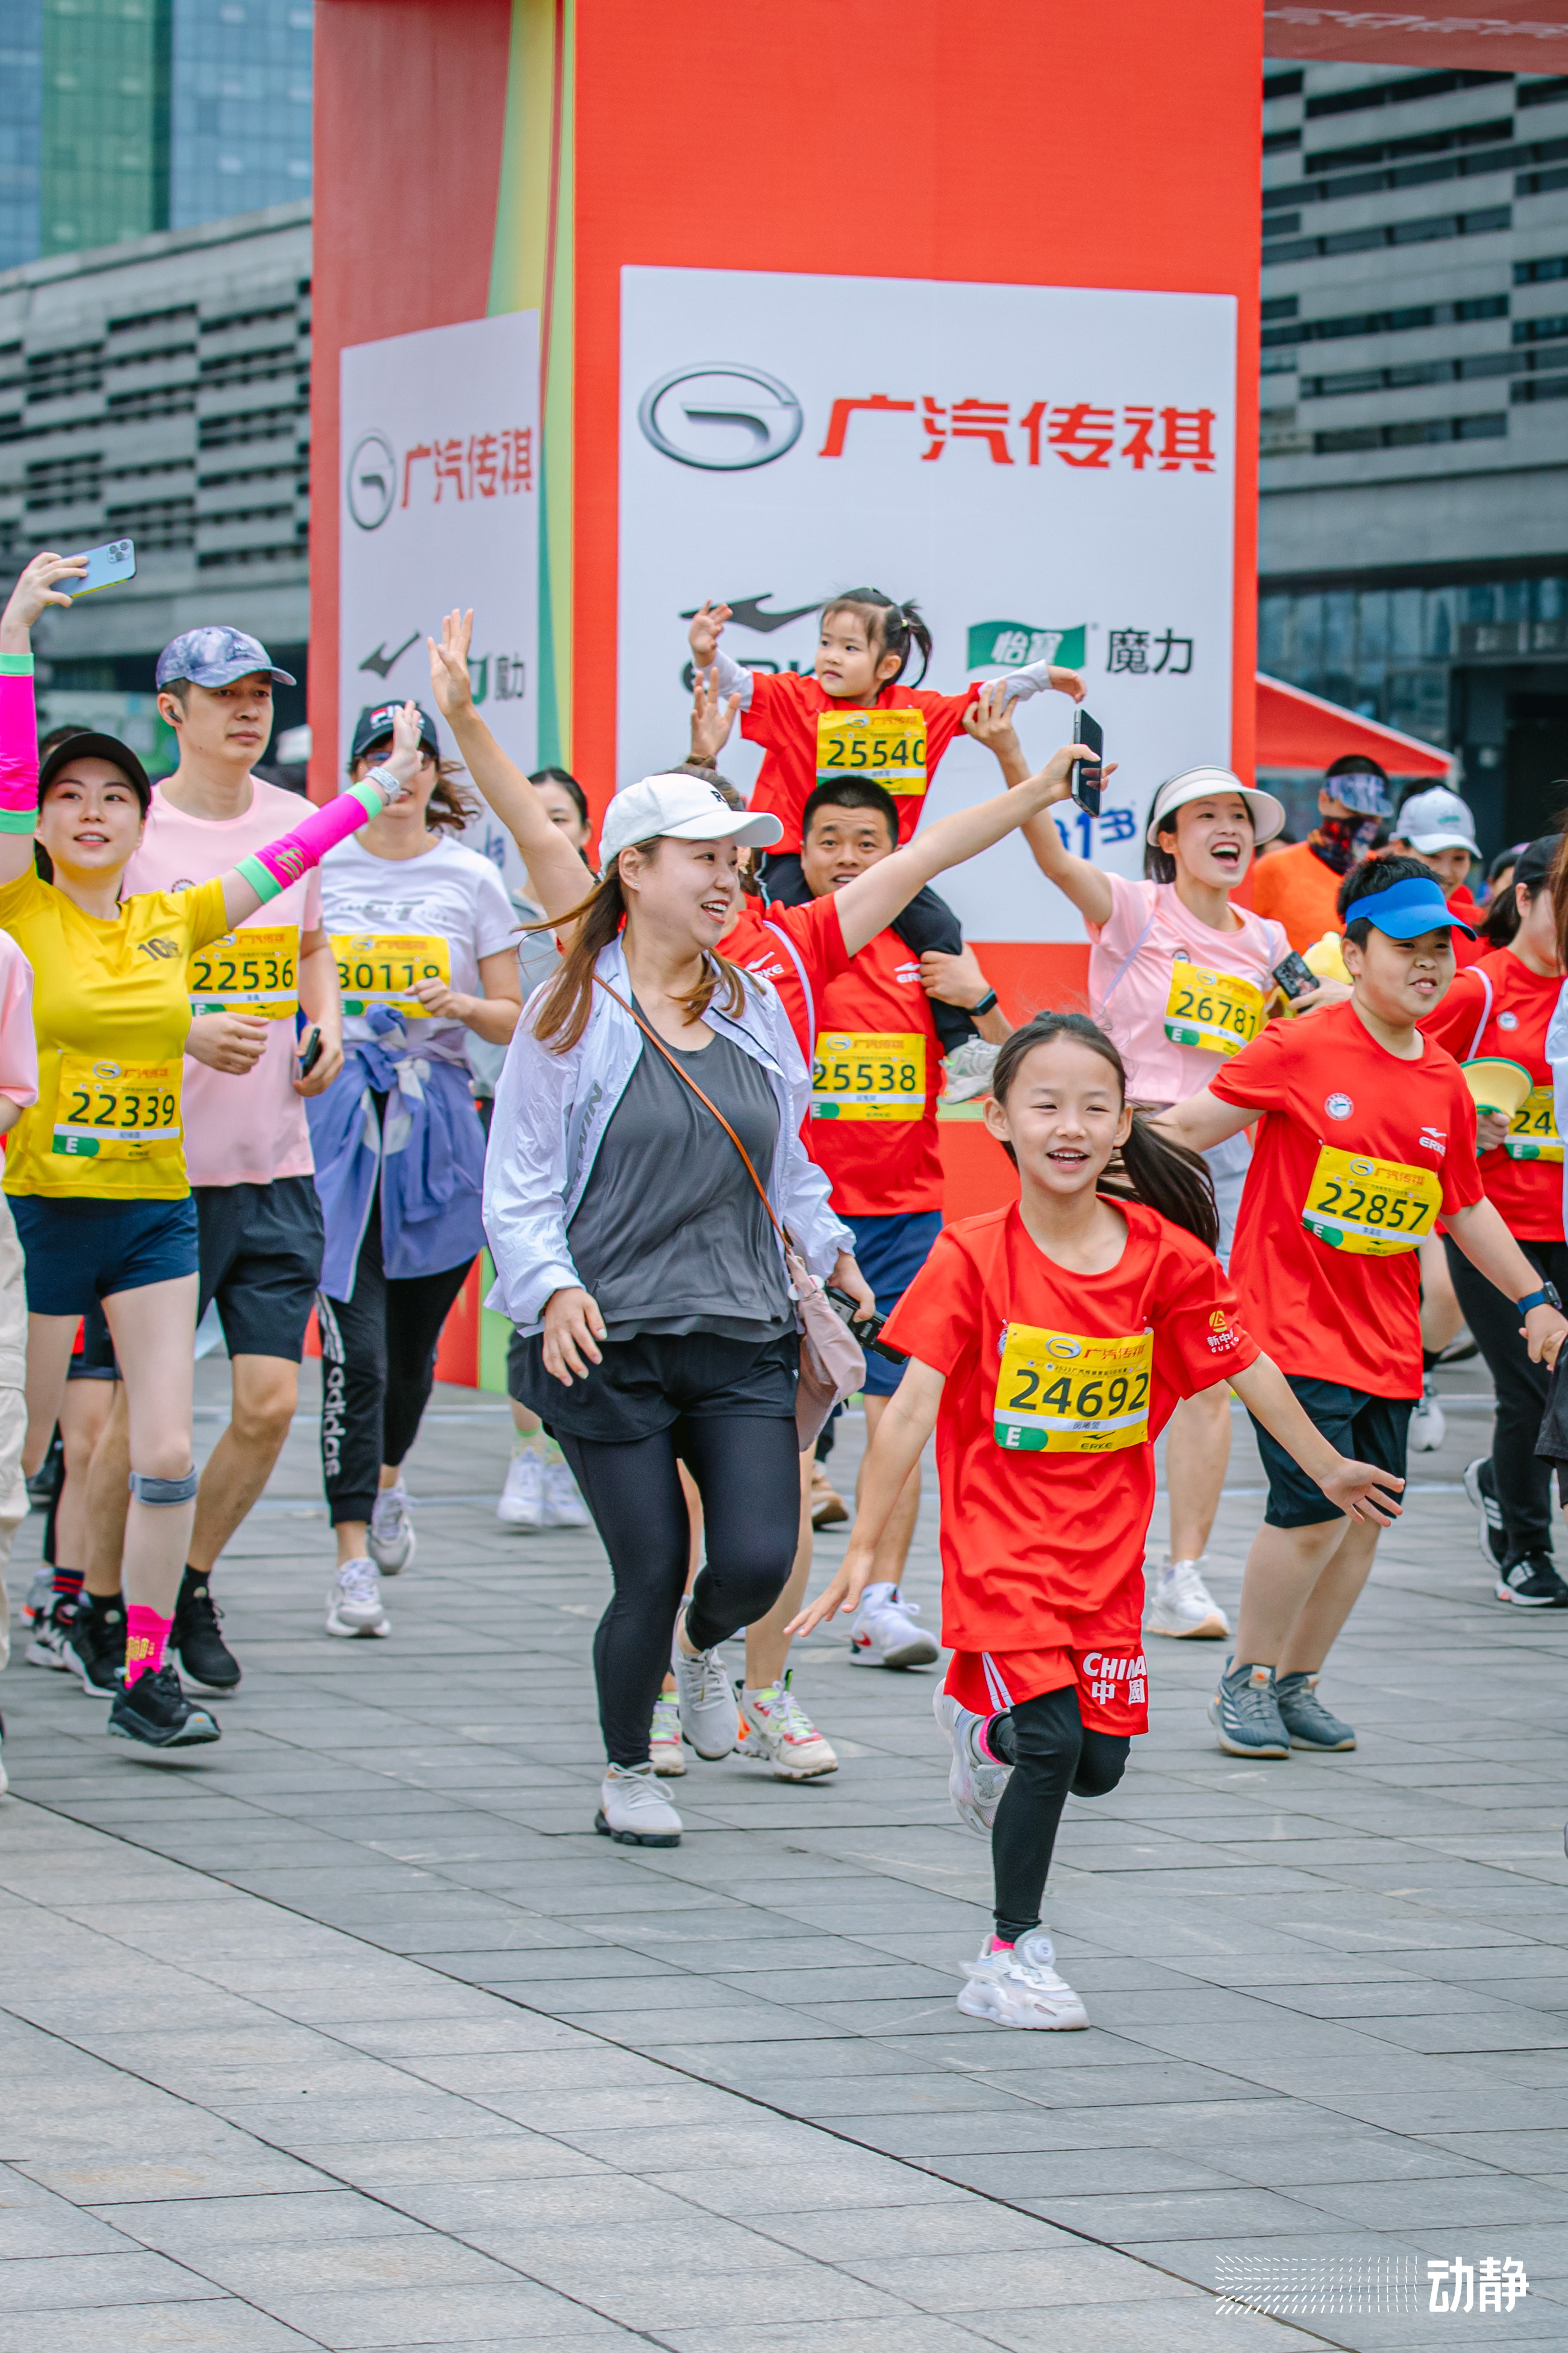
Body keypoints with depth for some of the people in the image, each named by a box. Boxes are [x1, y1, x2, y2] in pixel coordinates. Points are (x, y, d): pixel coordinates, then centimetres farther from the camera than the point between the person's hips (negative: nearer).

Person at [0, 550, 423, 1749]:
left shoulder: (173, 921, 7)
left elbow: (285, 857, 13)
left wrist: (382, 786, 11)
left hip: (158, 1211, 3)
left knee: (167, 1454, -3)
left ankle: (147, 1673, 5)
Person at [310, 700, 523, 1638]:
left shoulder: (471, 878, 5)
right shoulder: (317, 867, 4)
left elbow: (514, 1018, 8)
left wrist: (461, 1004, -12)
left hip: (438, 1129, 2)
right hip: (338, 1123, -2)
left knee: (415, 1339, 14)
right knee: (354, 1349, -11)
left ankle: (390, 1483, 44)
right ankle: (354, 1564, -12)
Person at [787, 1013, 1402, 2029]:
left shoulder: (1166, 1255, -5)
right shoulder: (973, 1258, -13)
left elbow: (1246, 1366, 7)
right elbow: (914, 1405, -15)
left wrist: (1330, 1471, 17)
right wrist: (864, 1548, -18)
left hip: (1106, 1547, 4)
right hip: (1000, 1541, -4)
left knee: (1098, 1763, 4)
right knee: (1051, 1743, -15)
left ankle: (983, 1714, 38)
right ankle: (1014, 1955, 2)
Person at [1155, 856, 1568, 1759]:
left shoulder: (1444, 1082, 8)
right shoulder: (1299, 1051, -8)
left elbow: (1466, 1206, 19)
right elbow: (1194, 1125, -7)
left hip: (1387, 1339, 6)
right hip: (1295, 1321, -6)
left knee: (1367, 1517, 5)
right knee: (1315, 1510, -13)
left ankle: (1299, 1684, 21)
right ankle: (1247, 1679, 6)